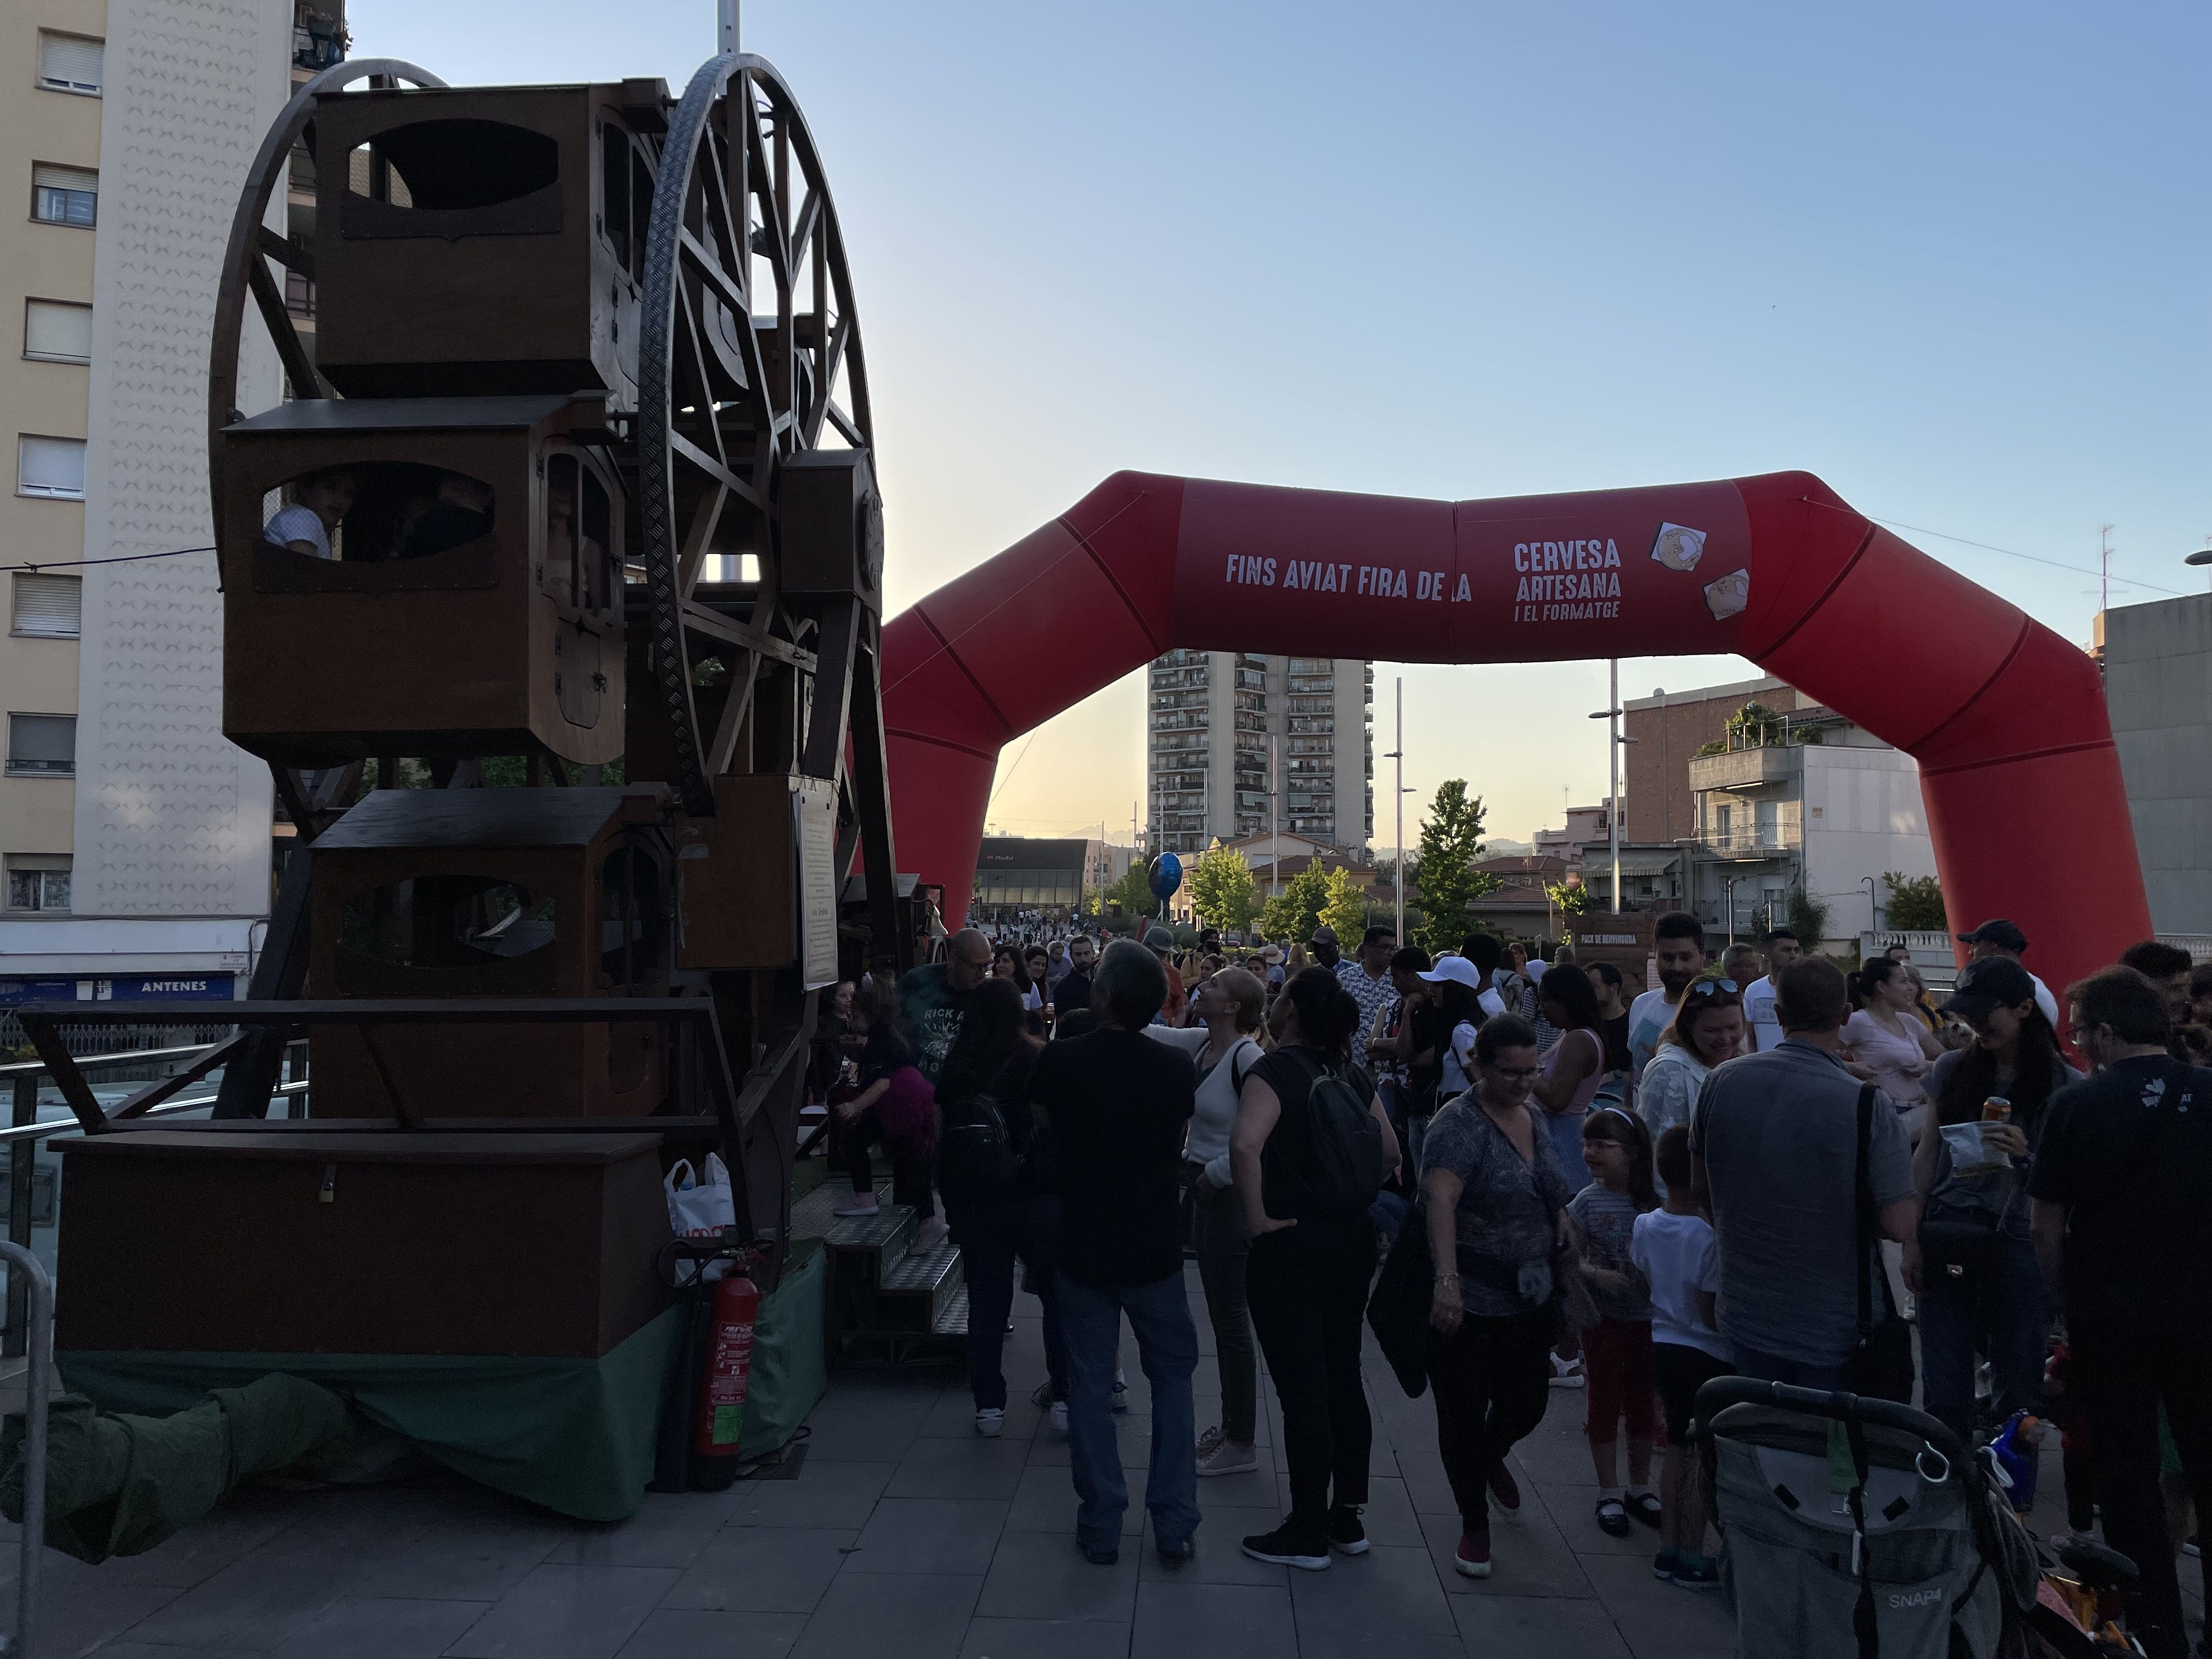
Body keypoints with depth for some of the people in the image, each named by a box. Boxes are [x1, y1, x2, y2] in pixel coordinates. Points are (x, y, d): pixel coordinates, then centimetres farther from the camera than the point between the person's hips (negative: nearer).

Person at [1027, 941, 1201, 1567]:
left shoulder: (1059, 1060, -13)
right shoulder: (1176, 1067, -10)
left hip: (1084, 1248, -1)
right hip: (1155, 1249, 1)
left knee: (1089, 1385, 11)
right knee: (1172, 1378, 15)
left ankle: (1101, 1527, 18)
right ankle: (1175, 1526, 16)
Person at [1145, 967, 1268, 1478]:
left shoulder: (1247, 1057, -20)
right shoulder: (1203, 1044, 4)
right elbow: (1149, 1034, 13)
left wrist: (1217, 1174, -18)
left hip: (1230, 1196, -8)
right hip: (1202, 1188, 8)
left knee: (1231, 1317, 1)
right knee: (1221, 1314, 17)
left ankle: (1243, 1443, 14)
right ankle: (1231, 1424, 30)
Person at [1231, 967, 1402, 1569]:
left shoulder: (1278, 1068, -15)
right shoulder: (1350, 1073, 7)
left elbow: (1245, 1142, -31)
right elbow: (1390, 1152, 14)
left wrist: (1257, 1215, -20)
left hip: (1291, 1245, -7)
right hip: (1353, 1242, 7)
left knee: (1301, 1389, 2)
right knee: (1343, 1379, 15)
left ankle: (1308, 1533, 12)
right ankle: (1348, 1518, 26)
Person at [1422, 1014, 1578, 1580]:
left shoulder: (1533, 1118, 6)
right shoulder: (1460, 1124, -18)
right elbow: (1440, 1199, -33)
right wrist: (1447, 1278, -44)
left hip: (1529, 1300, 7)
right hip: (1467, 1303, -7)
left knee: (1528, 1404, 16)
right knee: (1464, 1414, 4)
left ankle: (1493, 1458, 50)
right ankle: (1475, 1525, 25)